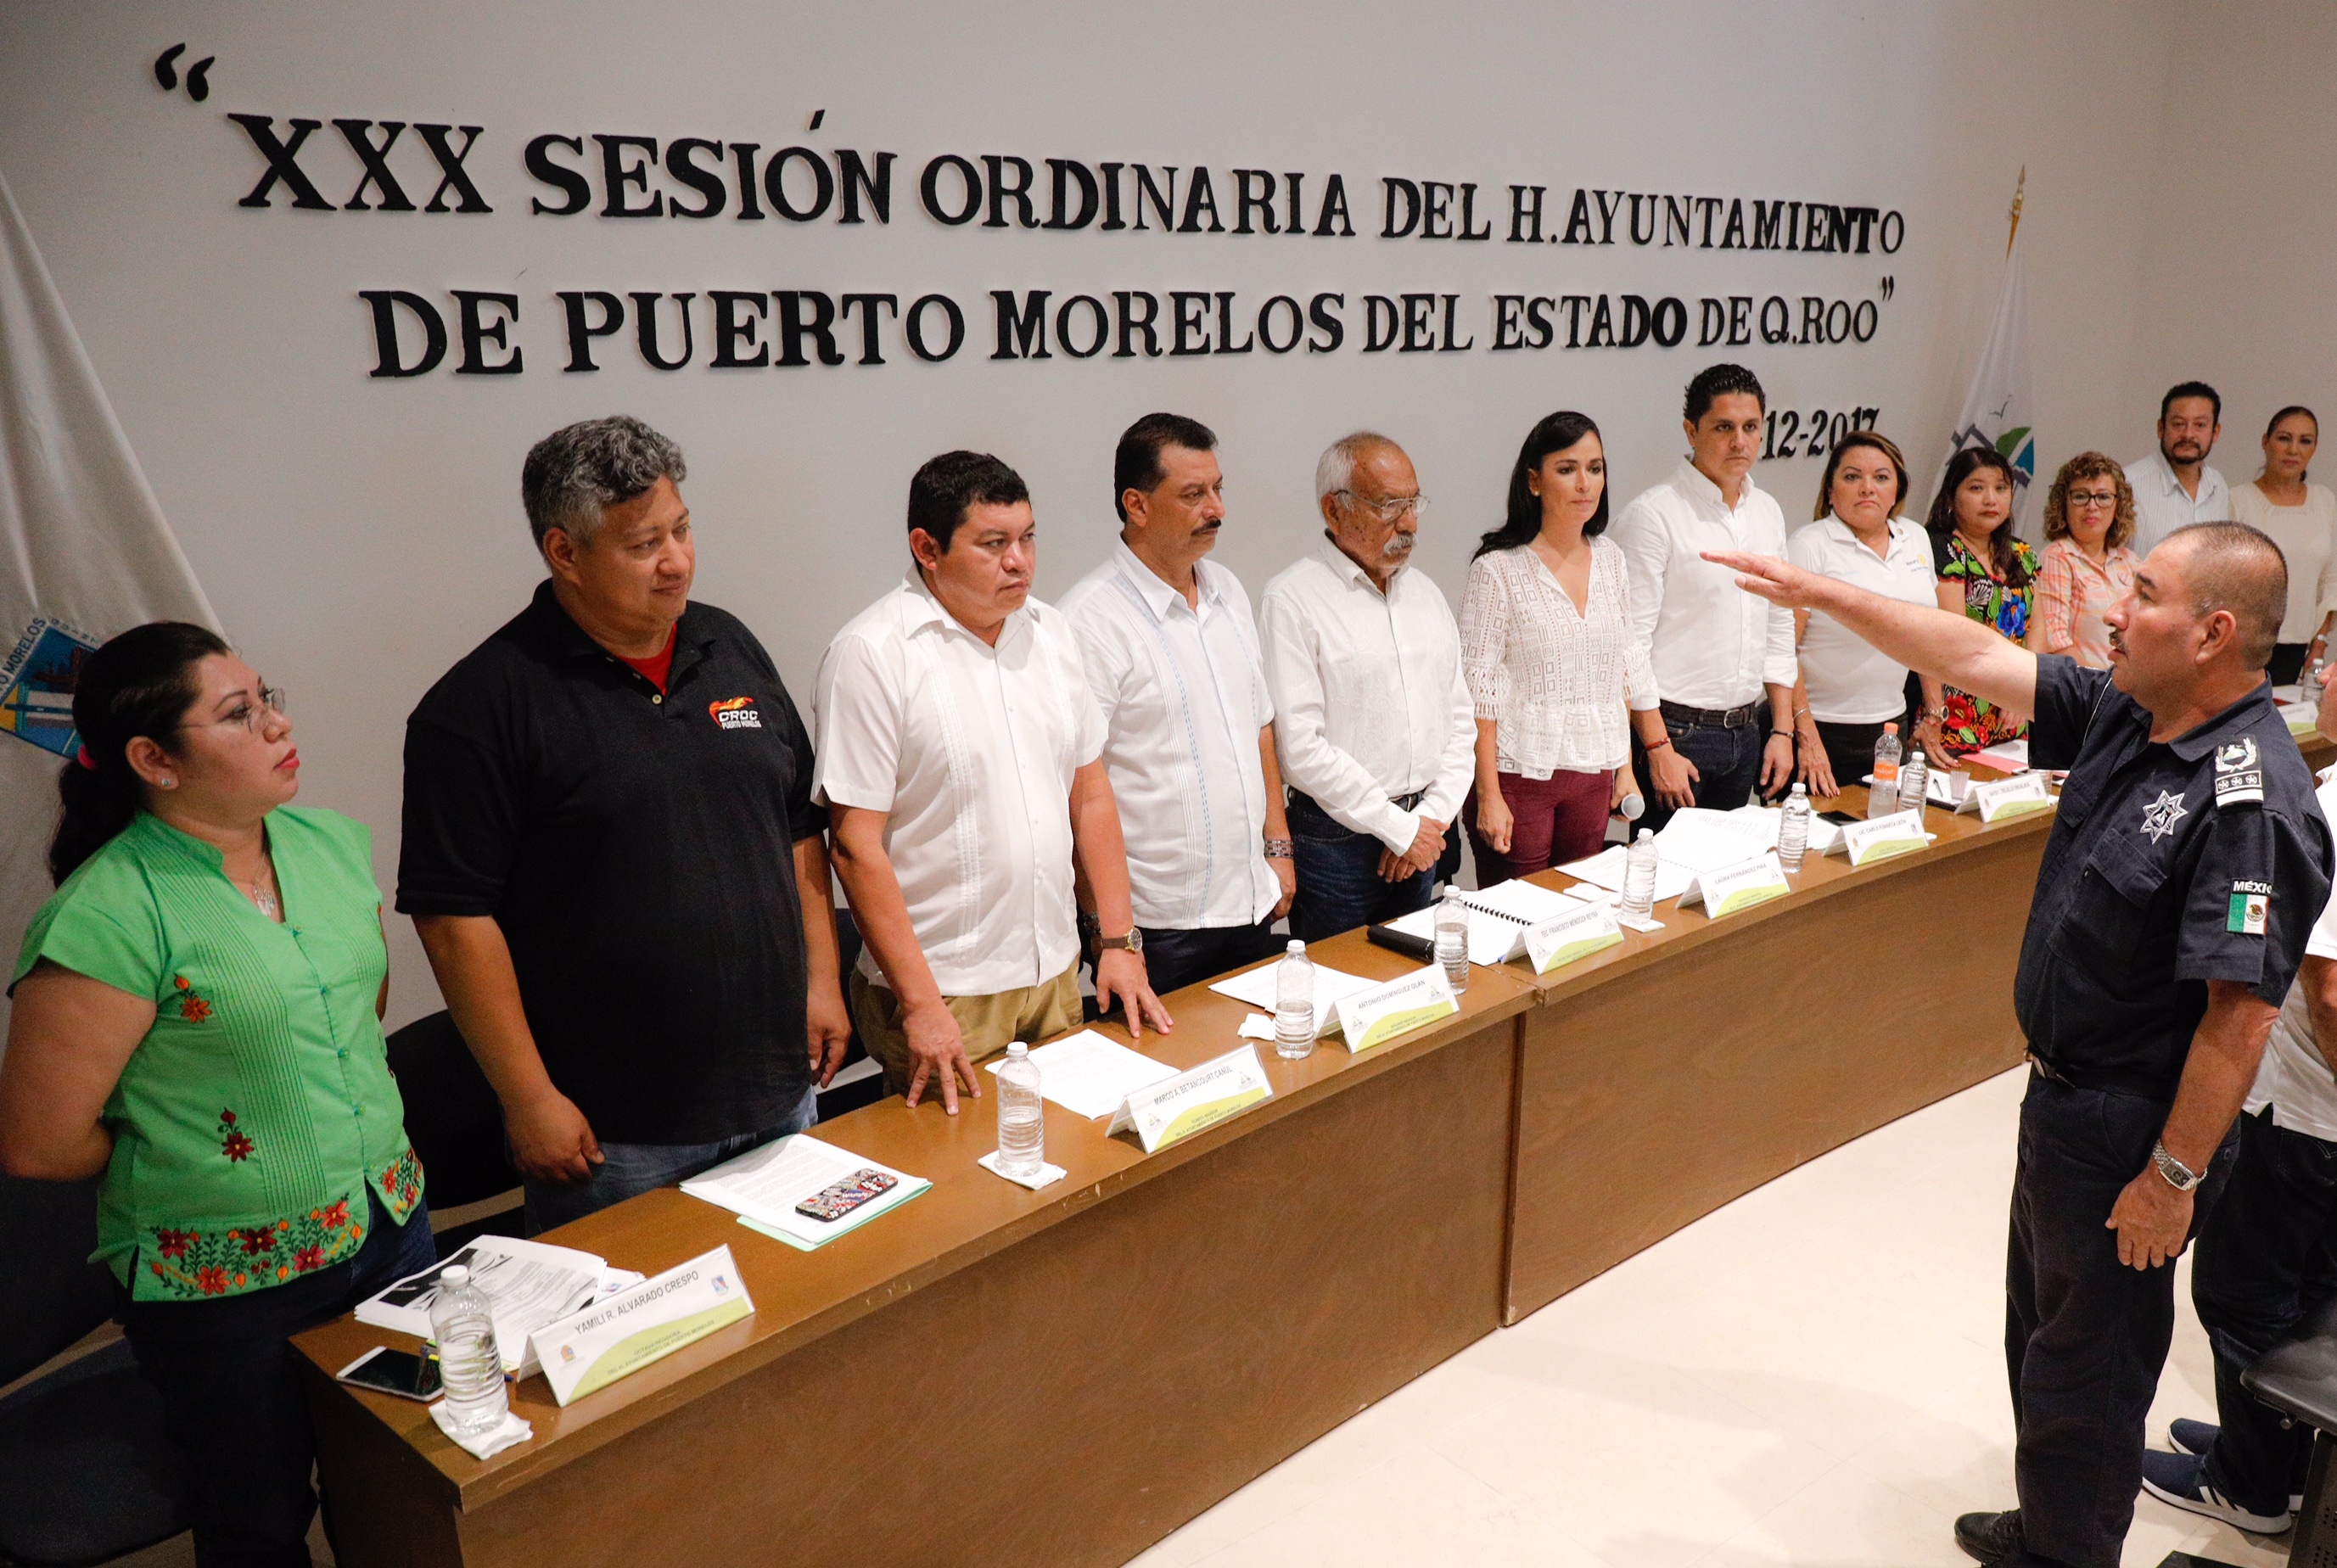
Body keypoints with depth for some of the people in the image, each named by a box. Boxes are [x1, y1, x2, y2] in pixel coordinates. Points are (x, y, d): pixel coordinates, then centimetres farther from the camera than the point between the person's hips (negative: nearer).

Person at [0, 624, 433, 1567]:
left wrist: (353, 1122, 8)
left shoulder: (330, 842, -1)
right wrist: (176, 1154, -3)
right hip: (228, 1285, -6)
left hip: (390, 1223, 6)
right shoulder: (107, 916, -23)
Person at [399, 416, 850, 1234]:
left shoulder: (730, 647, 7)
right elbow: (453, 915, -14)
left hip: (780, 1092, 6)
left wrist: (822, 980, 9)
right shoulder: (482, 704, -12)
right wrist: (530, 1099, -14)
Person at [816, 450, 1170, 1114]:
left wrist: (1120, 941, 6)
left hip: (1056, 975, 6)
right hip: (945, 990, -6)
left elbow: (1090, 792, 11)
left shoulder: (1052, 631, 7)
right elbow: (857, 845, -15)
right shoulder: (871, 653, -12)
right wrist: (920, 1005, -17)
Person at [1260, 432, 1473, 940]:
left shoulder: (1426, 593, 12)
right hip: (1336, 840, -6)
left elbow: (1460, 719, 13)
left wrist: (1433, 816, -1)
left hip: (1422, 836, 6)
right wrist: (1400, 829, -12)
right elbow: (1300, 746, -18)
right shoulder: (1293, 600, -11)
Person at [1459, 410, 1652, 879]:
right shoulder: (1498, 568, -9)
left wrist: (1625, 766, 12)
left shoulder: (1610, 559, 8)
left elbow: (1623, 669, 15)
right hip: (1520, 775, -5)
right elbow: (1480, 688, -11)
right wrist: (1489, 796, -15)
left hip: (1593, 775, 5)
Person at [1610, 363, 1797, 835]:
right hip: (1676, 730, -6)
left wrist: (1782, 730, 11)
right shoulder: (1653, 514, -11)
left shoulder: (1767, 512, 11)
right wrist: (1658, 750, -16)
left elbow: (1779, 628, 16)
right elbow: (1631, 643, -14)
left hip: (1748, 733, 6)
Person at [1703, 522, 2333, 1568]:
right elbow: (1974, 658, 3)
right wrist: (1816, 593, 2)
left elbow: (2240, 1013, -28)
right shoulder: (2124, 714, -2)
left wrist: (2173, 1175, -24)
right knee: (2042, 1326, 25)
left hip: (2124, 1128, -9)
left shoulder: (2249, 801, -28)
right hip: (2062, 1094, 9)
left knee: (2084, 1367, 9)